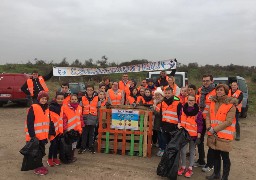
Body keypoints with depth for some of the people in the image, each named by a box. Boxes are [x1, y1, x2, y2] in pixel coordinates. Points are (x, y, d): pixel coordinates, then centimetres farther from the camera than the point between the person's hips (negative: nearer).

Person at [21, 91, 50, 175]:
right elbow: (29, 123, -17)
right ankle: (38, 167, 13)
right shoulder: (33, 108, -12)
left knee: (41, 152, 15)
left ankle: (38, 166, 29)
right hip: (34, 136, -7)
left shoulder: (47, 109, 10)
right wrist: (32, 135, -20)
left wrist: (47, 134, 16)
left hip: (43, 136, 7)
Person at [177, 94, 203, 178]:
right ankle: (183, 167, 22)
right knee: (183, 150, 6)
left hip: (193, 134, -2)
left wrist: (198, 136, -9)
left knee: (192, 151, 10)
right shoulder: (183, 109, 1)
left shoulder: (198, 111, -9)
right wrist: (179, 124, -9)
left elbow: (200, 124, -7)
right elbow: (180, 118, 13)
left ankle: (190, 168, 22)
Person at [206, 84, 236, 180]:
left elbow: (228, 122, -16)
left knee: (225, 157, 6)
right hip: (213, 135, 6)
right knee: (216, 155, 19)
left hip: (224, 135, -5)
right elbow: (208, 116, 7)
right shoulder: (213, 102, 7)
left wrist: (215, 129, -17)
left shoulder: (231, 105, -11)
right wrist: (209, 127, -8)